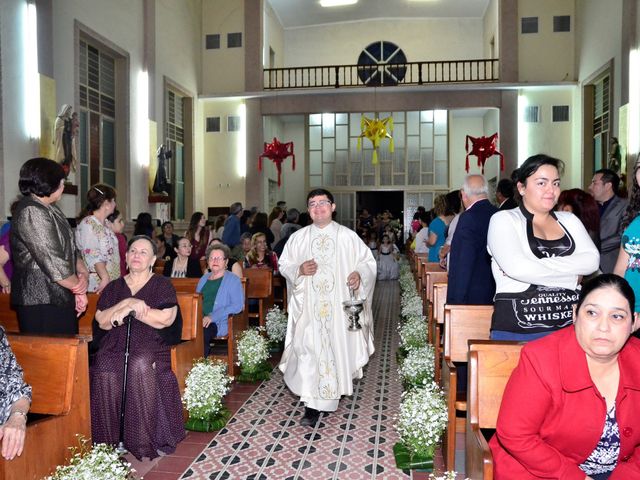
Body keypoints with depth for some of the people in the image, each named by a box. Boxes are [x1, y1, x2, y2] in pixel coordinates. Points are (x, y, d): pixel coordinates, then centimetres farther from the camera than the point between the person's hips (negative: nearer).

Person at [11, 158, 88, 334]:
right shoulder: (31, 213, -17)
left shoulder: (50, 209, 14)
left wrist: (83, 272, -1)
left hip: (60, 299, 9)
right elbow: (53, 263, -21)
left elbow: (70, 249, 17)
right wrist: (78, 287, -8)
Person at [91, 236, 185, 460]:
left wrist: (129, 309, -6)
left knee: (140, 365, -34)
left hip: (151, 344, -2)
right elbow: (102, 321, 5)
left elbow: (166, 319, -7)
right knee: (105, 367, -29)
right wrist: (127, 303, -8)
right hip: (116, 344, 3)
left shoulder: (162, 285, 9)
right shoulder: (114, 287, 18)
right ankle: (110, 440, -17)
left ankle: (146, 442, -23)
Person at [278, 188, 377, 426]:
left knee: (338, 348, 8)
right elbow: (283, 265, 11)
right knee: (308, 350, -5)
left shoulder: (348, 236, 2)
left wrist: (359, 274, -16)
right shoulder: (298, 237, 6)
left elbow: (369, 261, 5)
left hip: (340, 306, 0)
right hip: (309, 307, 1)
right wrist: (299, 269, -10)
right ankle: (312, 408, 3)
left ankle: (337, 388, 31)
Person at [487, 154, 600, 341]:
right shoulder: (504, 219, -1)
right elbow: (516, 267, -17)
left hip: (570, 326, 4)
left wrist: (536, 267, -11)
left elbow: (592, 260, 0)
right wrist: (571, 277, -6)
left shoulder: (569, 220, 15)